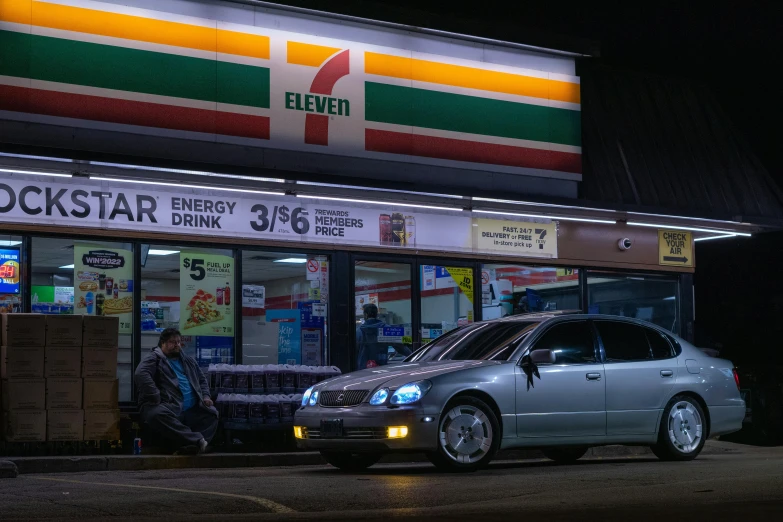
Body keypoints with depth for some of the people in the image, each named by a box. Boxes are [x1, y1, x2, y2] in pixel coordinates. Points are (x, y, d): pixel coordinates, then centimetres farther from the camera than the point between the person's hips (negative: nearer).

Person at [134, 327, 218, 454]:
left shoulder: (189, 361, 27)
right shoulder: (154, 358, 6)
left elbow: (202, 380, 36)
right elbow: (141, 374, -12)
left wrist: (205, 396, 14)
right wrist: (156, 399, -20)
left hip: (192, 409, 6)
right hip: (169, 407, -6)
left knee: (211, 413, -16)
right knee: (157, 415, -37)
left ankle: (194, 445, -32)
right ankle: (197, 440, -42)